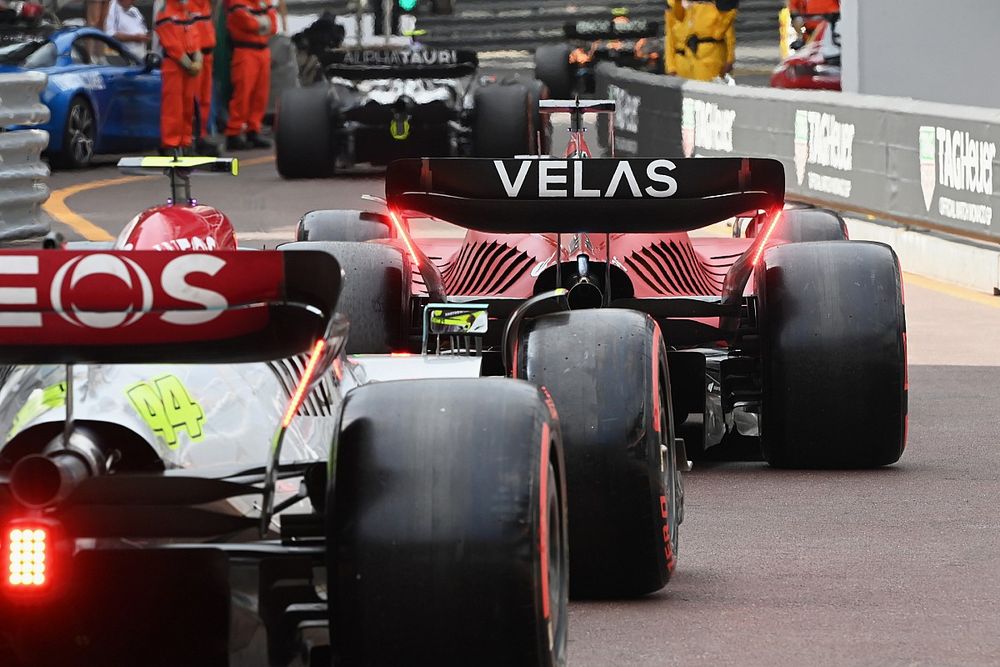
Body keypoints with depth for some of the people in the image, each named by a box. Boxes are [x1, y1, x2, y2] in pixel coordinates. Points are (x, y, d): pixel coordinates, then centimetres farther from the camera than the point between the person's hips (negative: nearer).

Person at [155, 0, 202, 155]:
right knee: (173, 107, -7)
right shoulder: (165, 15, -8)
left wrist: (197, 62, -4)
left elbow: (195, 39, 11)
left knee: (188, 107, 10)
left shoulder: (188, 14, 17)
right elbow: (172, 45, -14)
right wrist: (189, 65, -14)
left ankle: (185, 143, 16)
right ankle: (171, 144, -6)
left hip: (191, 66, 8)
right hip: (173, 66, -8)